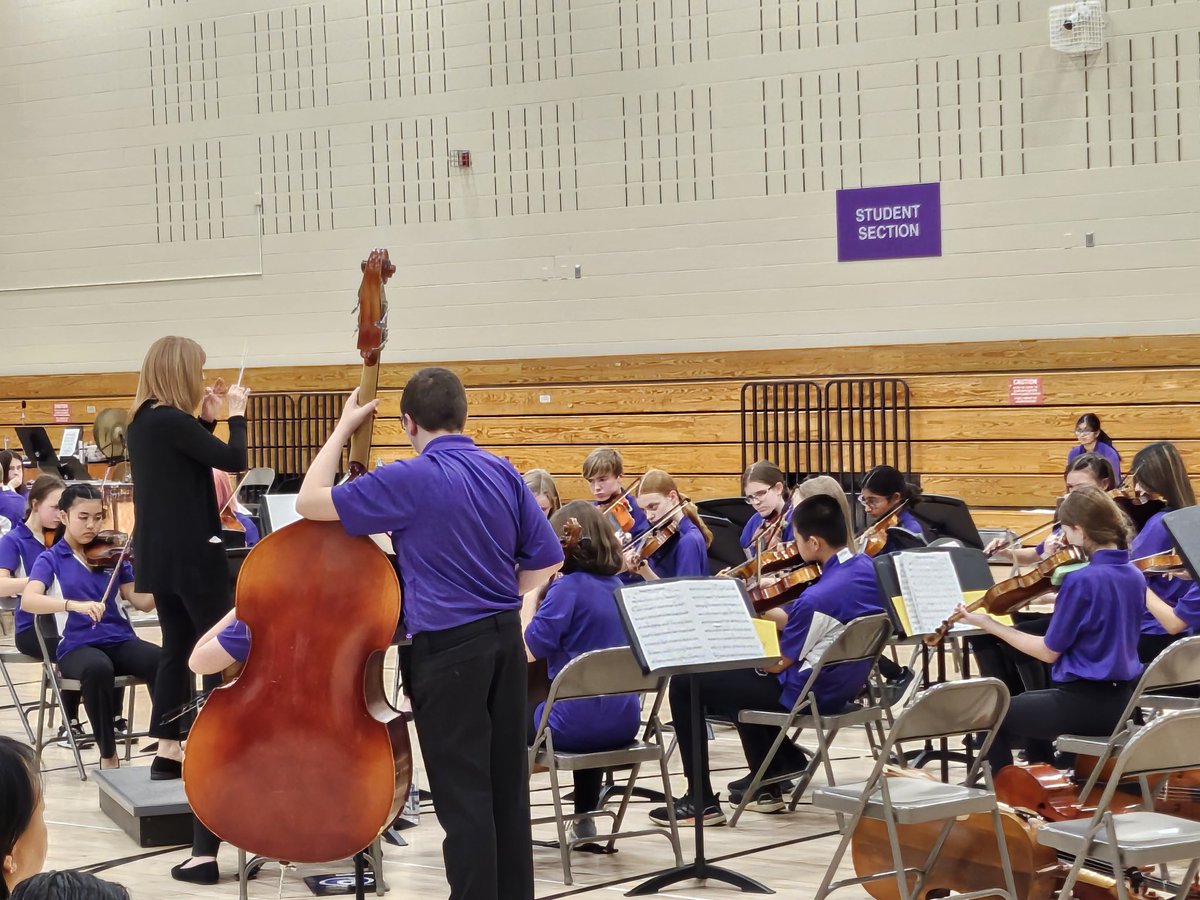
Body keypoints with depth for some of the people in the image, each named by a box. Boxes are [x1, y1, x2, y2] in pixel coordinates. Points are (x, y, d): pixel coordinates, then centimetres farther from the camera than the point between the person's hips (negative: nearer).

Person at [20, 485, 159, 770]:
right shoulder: (51, 559, 3)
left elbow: (143, 603, 4)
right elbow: (28, 600, -16)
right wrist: (75, 604, -31)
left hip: (120, 640, 3)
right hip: (77, 646, -3)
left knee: (163, 661, -30)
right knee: (98, 668, -38)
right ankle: (108, 755, -21)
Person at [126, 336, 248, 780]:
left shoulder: (145, 422, 9)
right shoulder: (171, 420, -19)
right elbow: (234, 459, -20)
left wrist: (206, 418, 11)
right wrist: (236, 413, -6)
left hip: (160, 555, 9)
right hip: (191, 553, -9)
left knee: (178, 648, 12)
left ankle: (168, 753, 11)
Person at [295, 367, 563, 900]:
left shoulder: (409, 480, -13)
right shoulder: (504, 474, 6)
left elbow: (309, 502, -8)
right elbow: (547, 561, 9)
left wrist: (344, 428, -1)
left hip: (448, 648, -6)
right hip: (506, 639, 6)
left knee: (463, 793, 0)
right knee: (508, 784, 14)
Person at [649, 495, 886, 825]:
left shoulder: (816, 597, -30)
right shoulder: (866, 566, -5)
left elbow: (777, 664, -17)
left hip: (807, 693, -9)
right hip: (844, 684, 9)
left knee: (684, 684, -1)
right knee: (740, 677, 32)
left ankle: (701, 801, 2)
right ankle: (767, 783, 30)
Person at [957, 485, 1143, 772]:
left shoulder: (1081, 579, -21)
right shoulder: (1134, 576, 3)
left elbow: (1049, 651, -13)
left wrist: (990, 625, -6)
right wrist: (1060, 596, 12)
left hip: (1086, 703, -8)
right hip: (1122, 702, 8)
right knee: (1031, 704, 34)